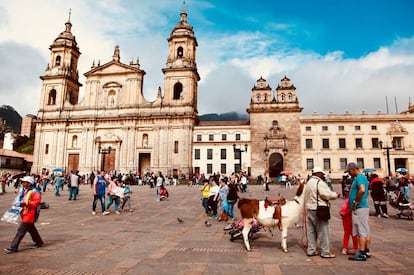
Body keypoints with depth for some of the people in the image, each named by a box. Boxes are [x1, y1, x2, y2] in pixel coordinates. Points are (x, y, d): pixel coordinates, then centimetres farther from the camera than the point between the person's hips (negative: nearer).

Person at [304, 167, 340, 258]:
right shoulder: (320, 183, -14)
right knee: (323, 231, 1)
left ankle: (311, 250, 18)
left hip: (309, 209, 9)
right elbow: (327, 194, -19)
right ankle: (325, 252, 8)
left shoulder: (308, 183, 16)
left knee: (311, 231, 12)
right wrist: (336, 195, -2)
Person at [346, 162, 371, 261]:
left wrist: (355, 202, -20)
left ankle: (362, 254, -1)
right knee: (366, 231, 14)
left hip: (359, 208, -10)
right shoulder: (362, 177, 17)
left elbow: (362, 190, -30)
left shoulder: (359, 177, -14)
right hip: (364, 207, 10)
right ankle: (367, 252, 22)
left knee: (361, 232, -6)